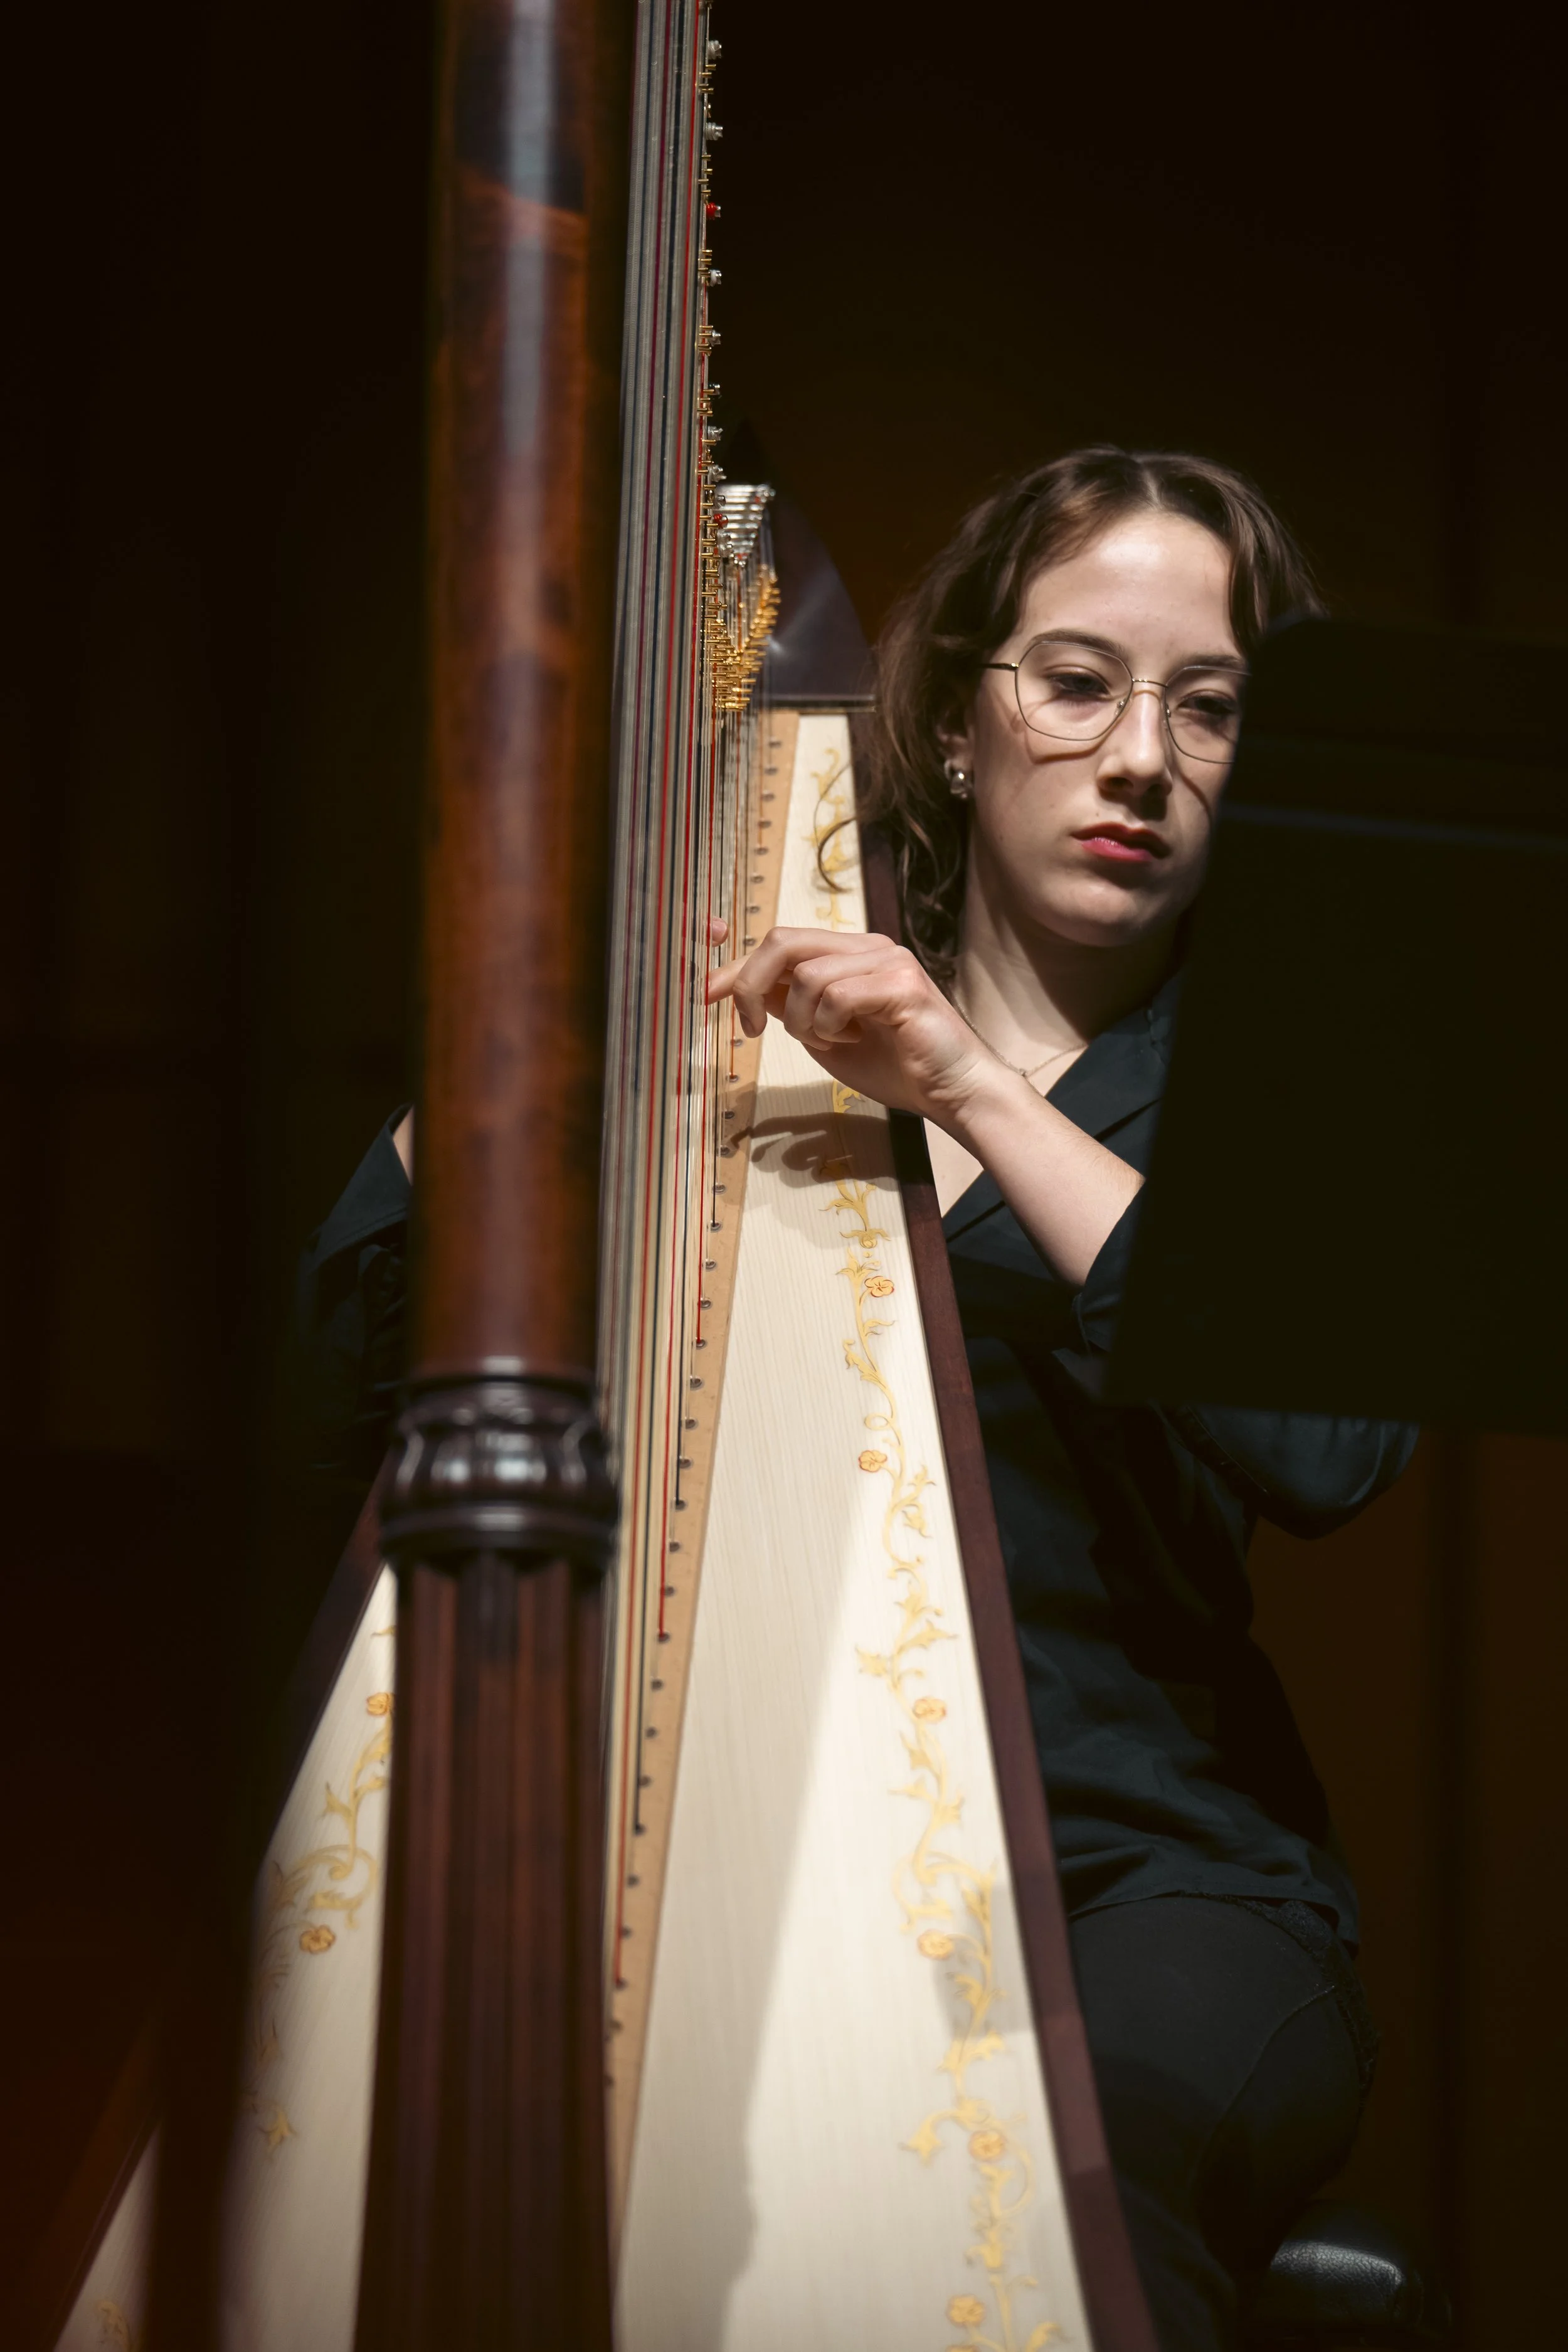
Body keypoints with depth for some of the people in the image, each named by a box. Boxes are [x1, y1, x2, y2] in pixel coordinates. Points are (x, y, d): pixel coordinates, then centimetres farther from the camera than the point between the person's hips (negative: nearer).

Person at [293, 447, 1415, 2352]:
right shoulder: (739, 1030, 13)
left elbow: (1330, 1448, -13)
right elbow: (363, 1384, 5)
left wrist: (982, 1098, -16)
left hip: (1136, 1874, -1)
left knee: (1074, 2128, -36)